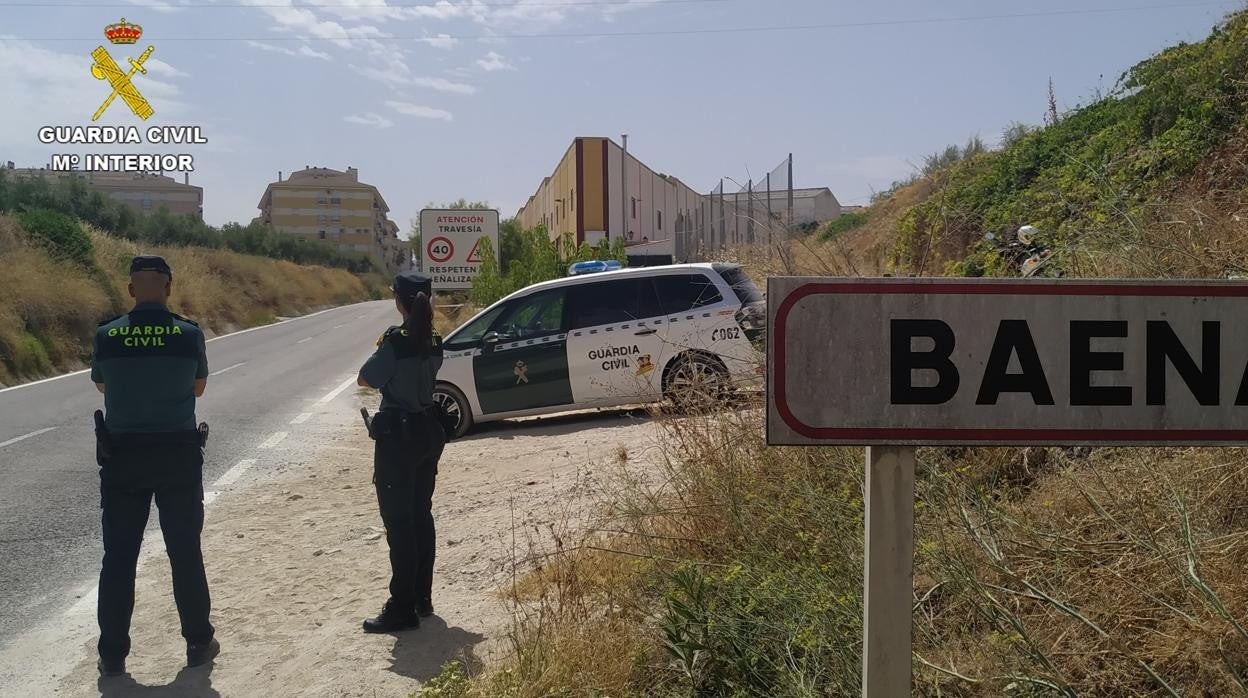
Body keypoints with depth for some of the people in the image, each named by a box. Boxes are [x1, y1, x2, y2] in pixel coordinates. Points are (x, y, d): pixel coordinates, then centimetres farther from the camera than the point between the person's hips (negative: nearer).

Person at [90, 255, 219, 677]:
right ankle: (198, 643, 20)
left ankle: (112, 654, 15)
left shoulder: (106, 335, -6)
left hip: (121, 457, 1)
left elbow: (102, 386, 13)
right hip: (178, 456, -1)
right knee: (185, 552, 11)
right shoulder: (189, 334, -9)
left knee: (118, 556, 10)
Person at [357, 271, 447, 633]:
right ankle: (422, 597, 25)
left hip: (397, 437, -8)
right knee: (421, 515, 16)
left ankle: (402, 608, 3)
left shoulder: (396, 340, -19)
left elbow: (365, 380, -11)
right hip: (429, 432, 8)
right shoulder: (434, 341, 4)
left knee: (399, 522, -2)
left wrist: (378, 350, 3)